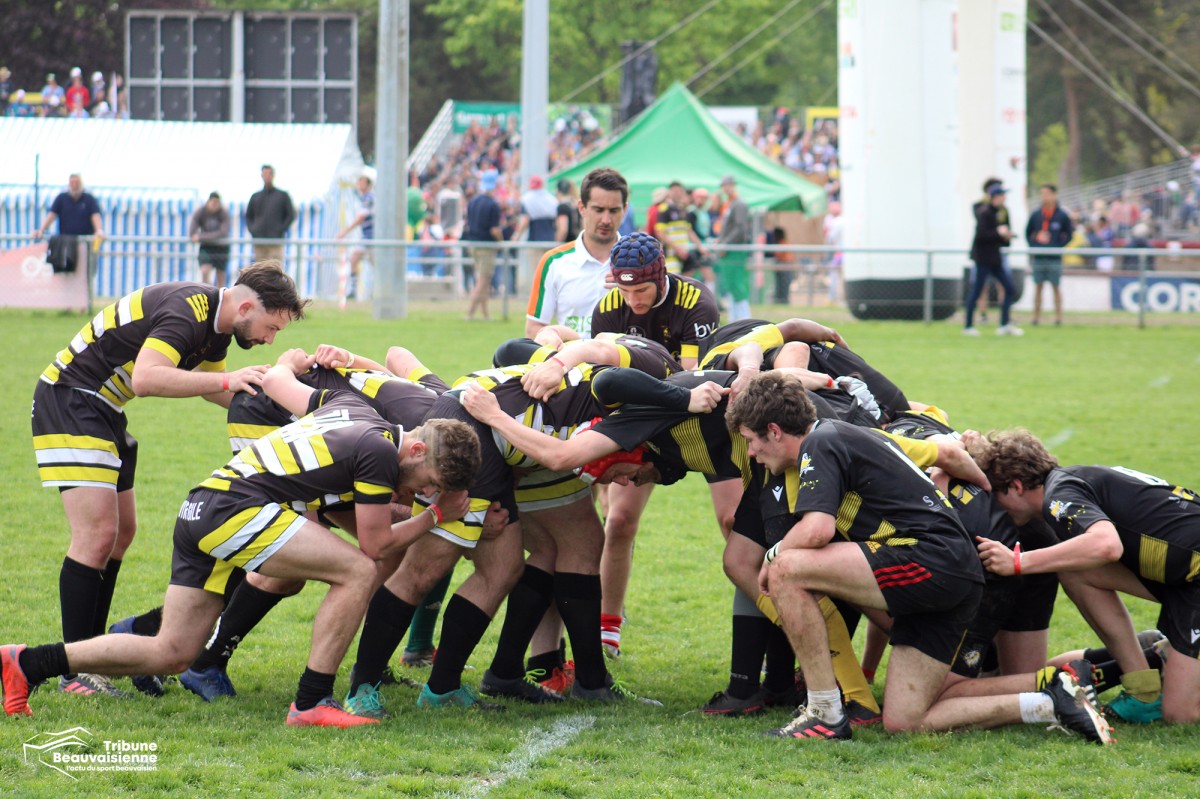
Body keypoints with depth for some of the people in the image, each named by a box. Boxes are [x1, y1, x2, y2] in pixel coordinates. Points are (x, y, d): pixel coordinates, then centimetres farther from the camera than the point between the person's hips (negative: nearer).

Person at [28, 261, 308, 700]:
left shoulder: (216, 323, 6)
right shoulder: (186, 312, -25)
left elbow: (208, 386, 21)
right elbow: (146, 378, -38)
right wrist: (227, 379, -37)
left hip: (102, 410, 11)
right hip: (68, 401, -11)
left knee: (122, 531, 14)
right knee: (97, 534, -14)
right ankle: (75, 672, -11)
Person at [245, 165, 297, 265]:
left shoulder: (282, 195, 7)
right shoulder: (255, 197, 14)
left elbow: (291, 215, 6)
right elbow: (248, 216, 21)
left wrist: (281, 230, -6)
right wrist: (252, 230, 5)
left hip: (276, 242, -3)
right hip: (259, 243, 3)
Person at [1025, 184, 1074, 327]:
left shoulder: (1062, 215, -2)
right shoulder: (1035, 215, 5)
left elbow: (1069, 235, 3)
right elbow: (1028, 233, 15)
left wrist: (1058, 246, -9)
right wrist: (1033, 245, 0)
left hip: (1054, 259, -3)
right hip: (1038, 258, 3)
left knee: (1056, 287, 1)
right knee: (1038, 286, 4)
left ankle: (1058, 315, 4)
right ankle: (1037, 316, 8)